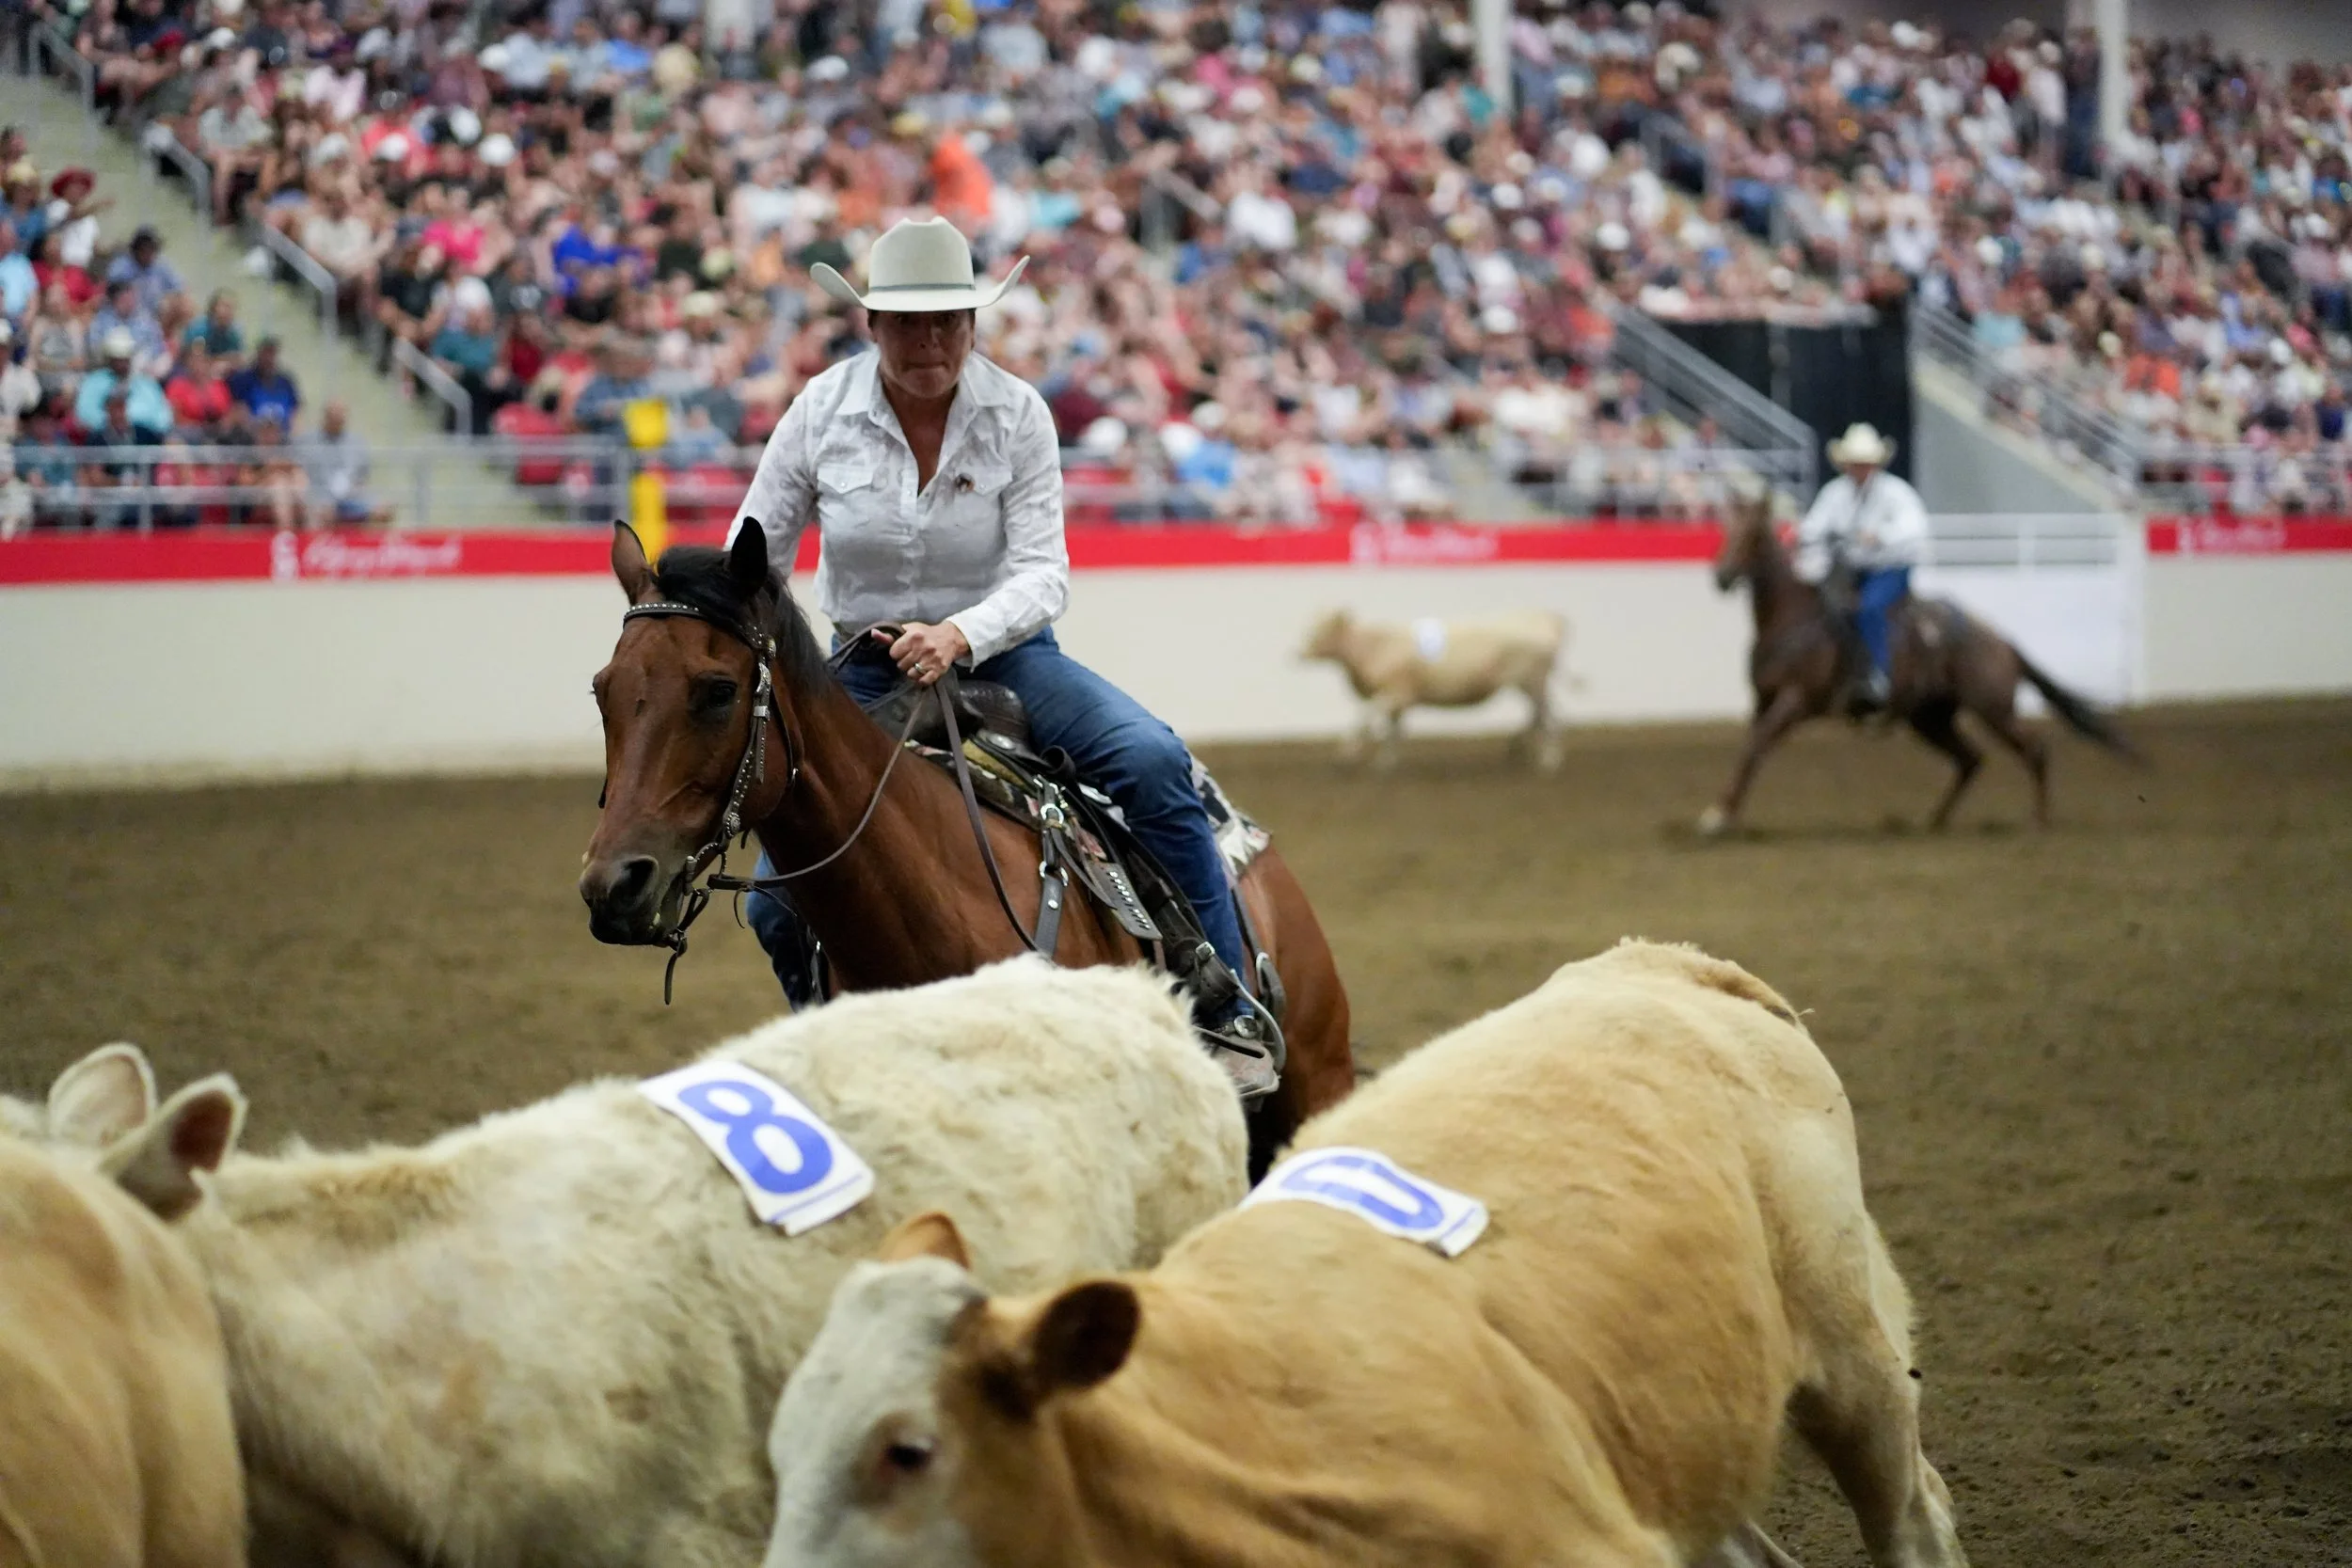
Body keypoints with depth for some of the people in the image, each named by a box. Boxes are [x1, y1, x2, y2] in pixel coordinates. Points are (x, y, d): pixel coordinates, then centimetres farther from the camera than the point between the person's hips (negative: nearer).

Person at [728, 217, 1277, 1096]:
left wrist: (961, 636, -35)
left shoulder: (1017, 414, -12)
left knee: (1150, 760, -27)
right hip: (867, 672, 1)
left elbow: (1042, 572, -17)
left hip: (1001, 653, -1)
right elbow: (754, 555, -1)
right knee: (777, 899, -9)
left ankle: (1227, 1016, -17)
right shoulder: (823, 411, -9)